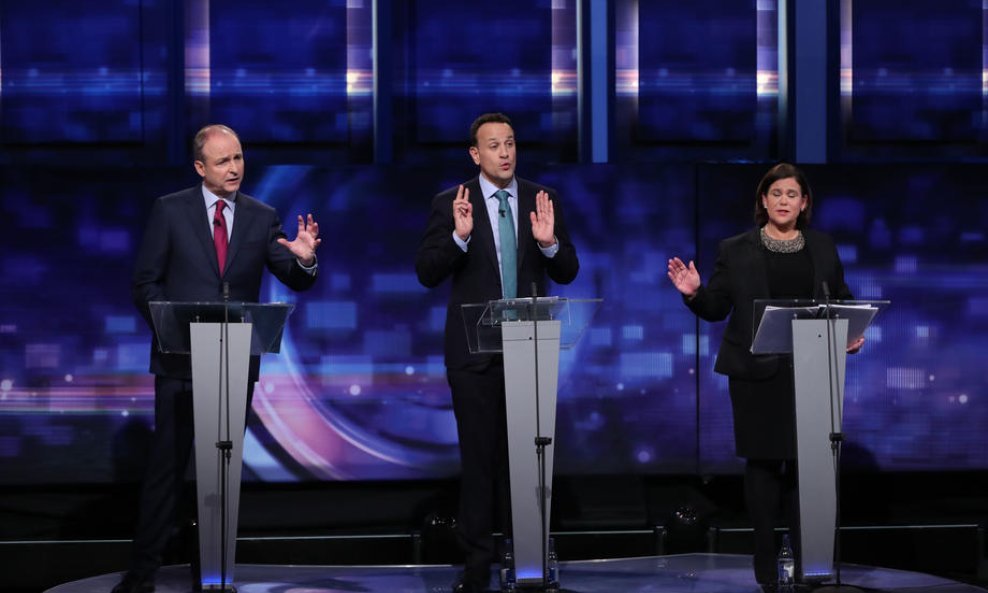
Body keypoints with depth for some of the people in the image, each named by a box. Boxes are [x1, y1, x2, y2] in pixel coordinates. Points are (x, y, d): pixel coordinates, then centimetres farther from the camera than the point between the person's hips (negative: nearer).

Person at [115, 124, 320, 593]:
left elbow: (295, 281, 0)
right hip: (181, 358, -2)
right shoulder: (170, 210, 0)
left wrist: (305, 259, -22)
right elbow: (144, 283, 0)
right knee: (167, 463, -2)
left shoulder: (262, 217, 5)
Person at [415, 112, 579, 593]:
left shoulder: (543, 200, 4)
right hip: (475, 348, -1)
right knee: (479, 455, 3)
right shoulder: (451, 203, -2)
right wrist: (460, 236, -24)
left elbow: (567, 273, 4)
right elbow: (427, 273, -8)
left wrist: (549, 242, -17)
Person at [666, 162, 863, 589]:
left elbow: (842, 301, 15)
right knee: (763, 463, 1)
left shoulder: (823, 249, 11)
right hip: (757, 374, -1)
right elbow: (716, 309, 3)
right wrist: (695, 293, -17)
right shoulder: (736, 251, 3)